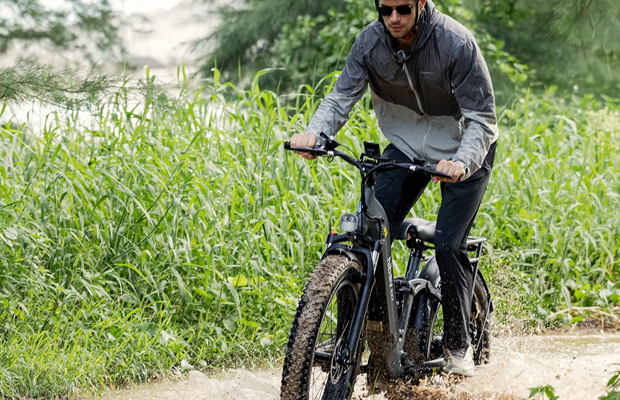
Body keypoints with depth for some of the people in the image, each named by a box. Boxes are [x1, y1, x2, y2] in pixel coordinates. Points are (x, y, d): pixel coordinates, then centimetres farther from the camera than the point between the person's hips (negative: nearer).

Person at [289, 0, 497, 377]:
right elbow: (342, 96, -15)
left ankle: (458, 345, 7)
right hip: (407, 145, 4)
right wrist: (314, 133, -36)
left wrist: (461, 162, -45)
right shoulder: (371, 42, -15)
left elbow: (482, 118, -26)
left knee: (448, 246, -12)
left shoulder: (456, 43, -28)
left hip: (462, 151, -4)